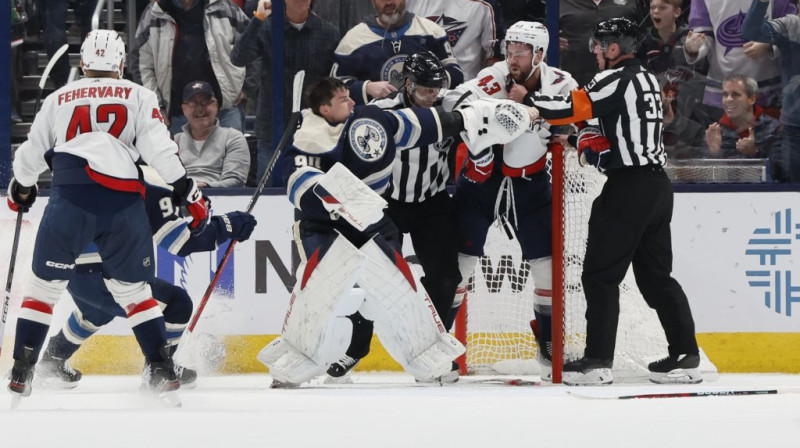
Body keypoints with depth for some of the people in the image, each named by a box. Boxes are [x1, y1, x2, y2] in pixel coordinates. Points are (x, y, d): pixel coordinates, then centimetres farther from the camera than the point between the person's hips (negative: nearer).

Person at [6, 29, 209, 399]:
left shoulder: (58, 99, 19)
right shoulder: (139, 97, 14)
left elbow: (31, 154, 26)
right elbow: (159, 148, 1)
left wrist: (20, 189, 43)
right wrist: (187, 190, 6)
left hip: (69, 201, 0)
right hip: (123, 202, 0)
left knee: (44, 284, 12)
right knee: (132, 289, 14)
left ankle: (22, 370, 7)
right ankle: (161, 368, 6)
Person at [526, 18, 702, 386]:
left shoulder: (617, 79, -11)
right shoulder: (647, 80, 18)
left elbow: (572, 108, -15)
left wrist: (527, 102, -4)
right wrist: (596, 139, 8)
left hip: (629, 188, -9)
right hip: (657, 185, 9)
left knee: (600, 274, -3)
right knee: (656, 276, 12)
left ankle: (597, 361, -6)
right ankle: (685, 357, 9)